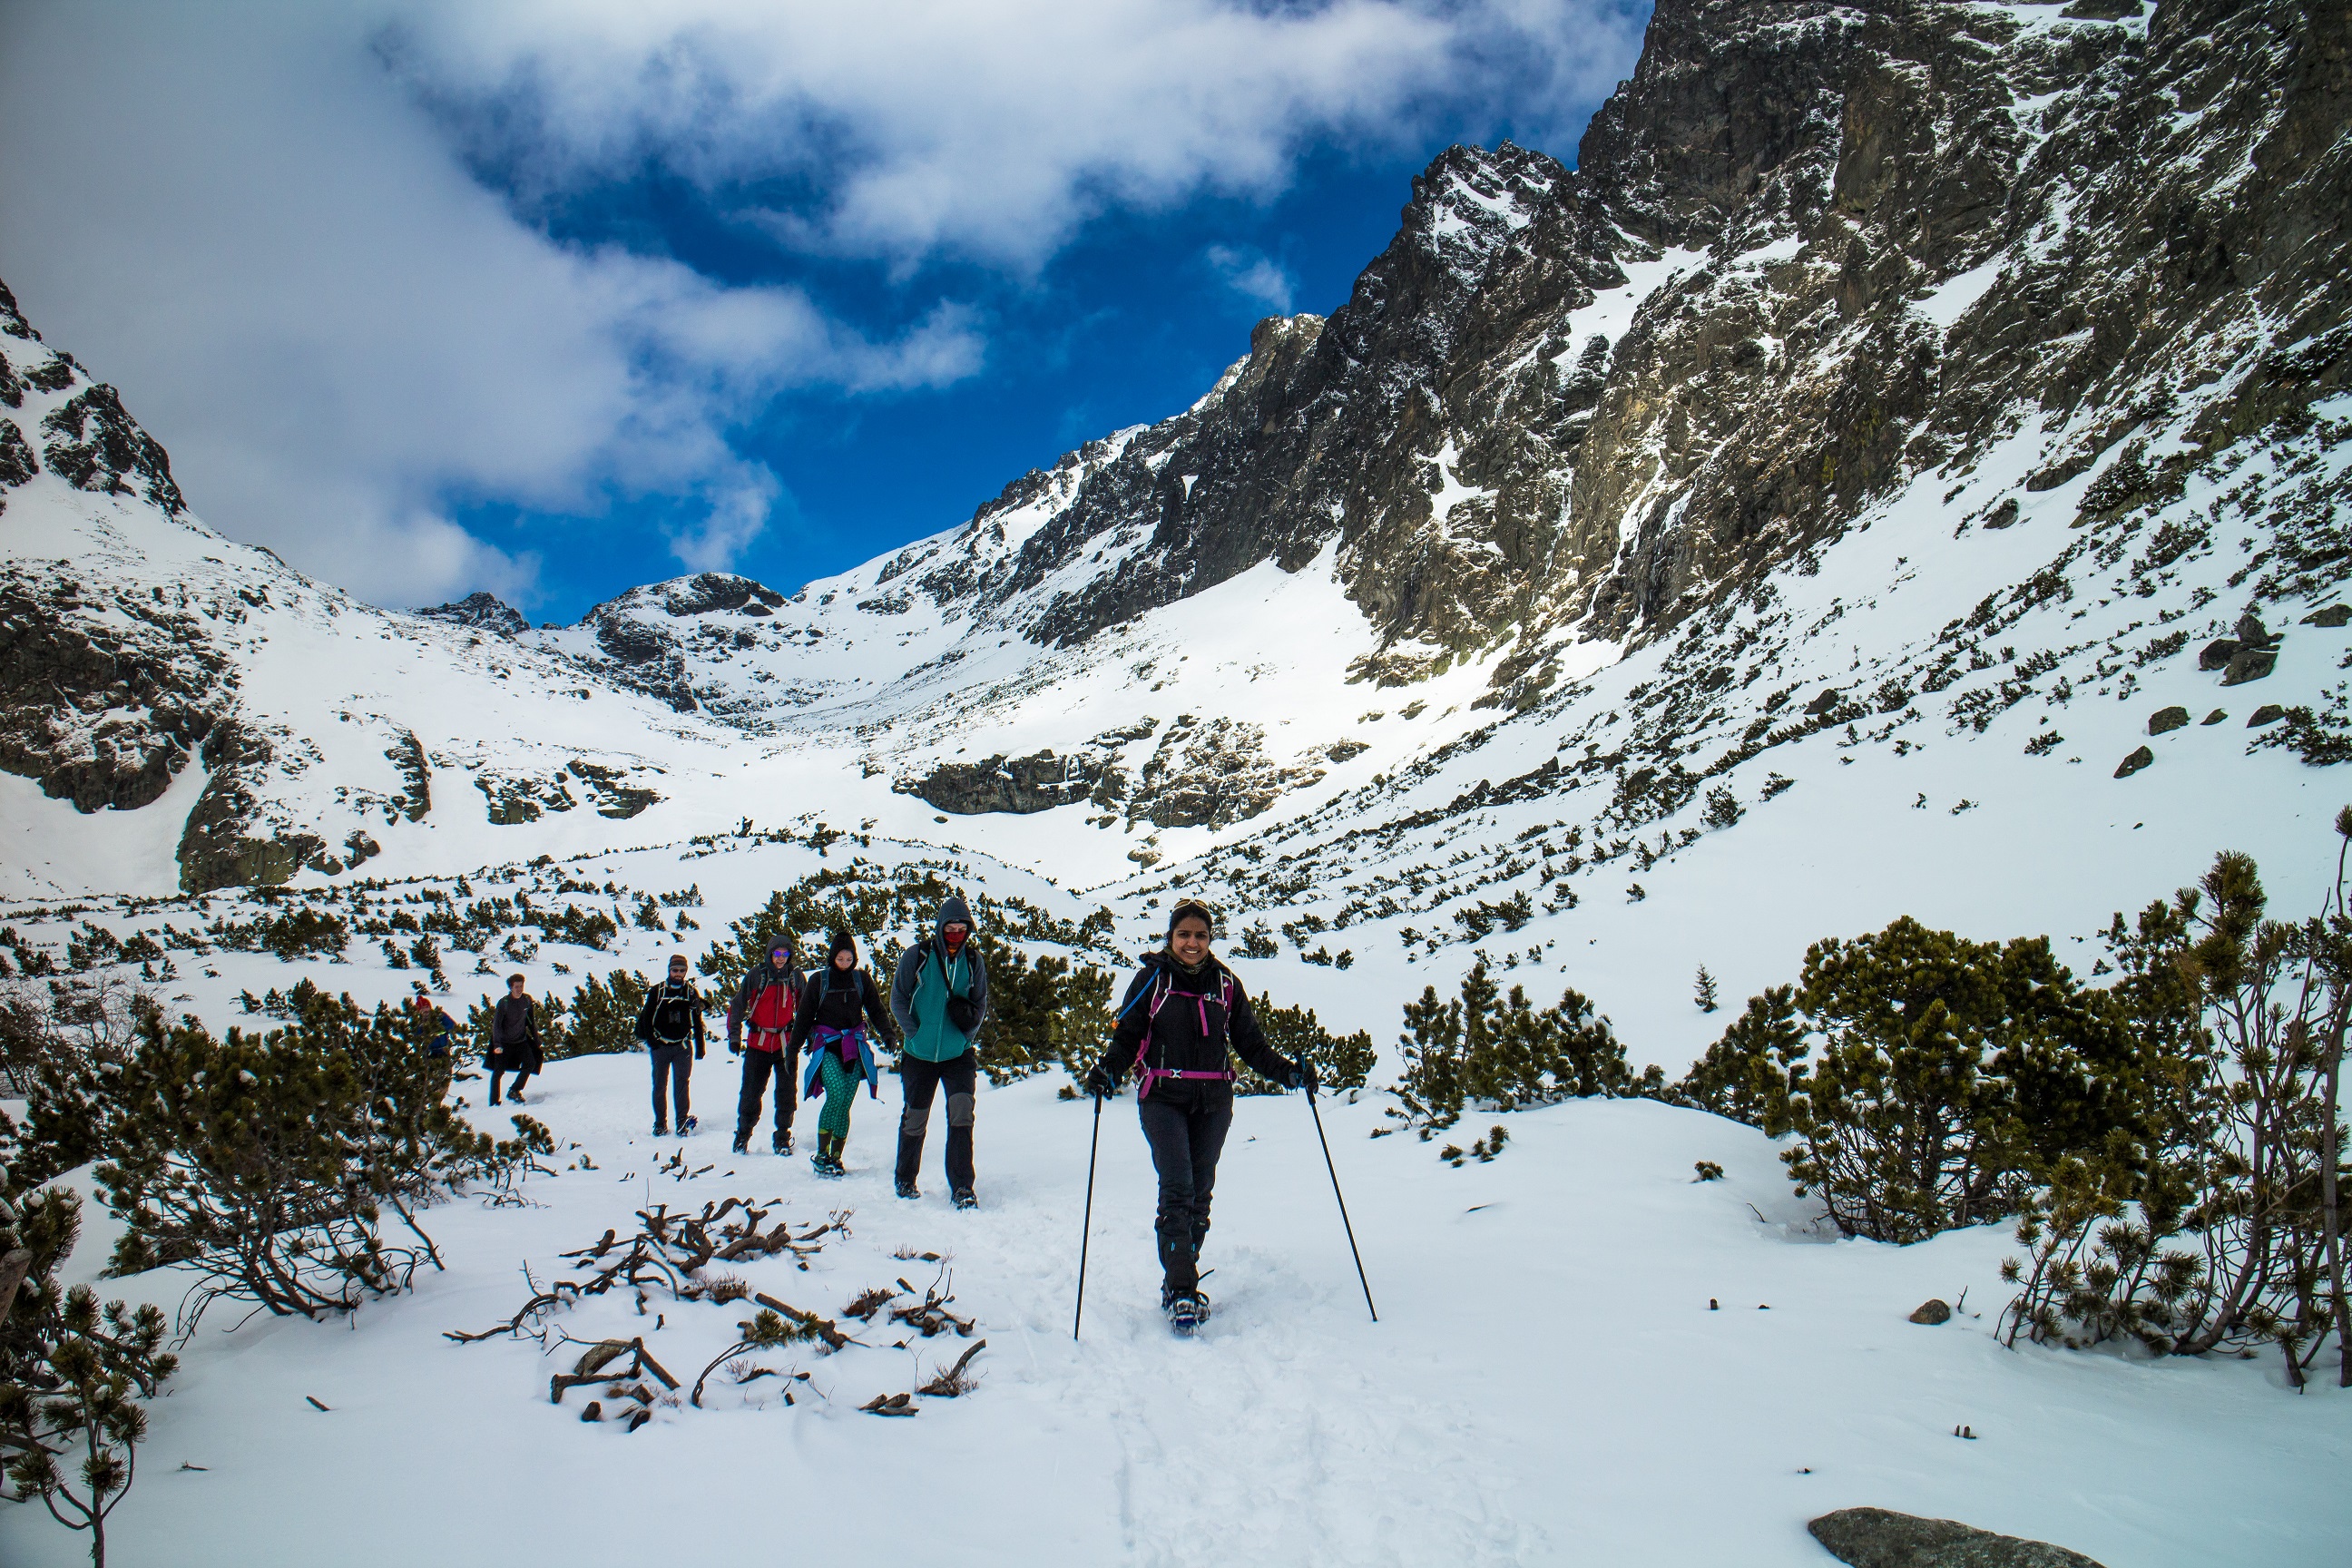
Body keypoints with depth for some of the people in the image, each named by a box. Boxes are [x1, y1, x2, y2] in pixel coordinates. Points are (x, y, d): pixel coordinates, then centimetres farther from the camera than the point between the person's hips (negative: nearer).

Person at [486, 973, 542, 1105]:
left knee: (531, 1063, -14)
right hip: (504, 1042, -4)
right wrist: (497, 1044, -28)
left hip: (521, 1041, 4)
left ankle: (514, 1091, -3)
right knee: (498, 1070, -4)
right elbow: (496, 1024, -17)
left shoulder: (527, 1000, -3)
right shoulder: (504, 1002, -15)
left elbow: (531, 1021, 11)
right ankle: (494, 1102, 4)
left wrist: (536, 1039, 12)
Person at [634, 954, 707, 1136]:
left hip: (682, 1046, 0)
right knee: (659, 1085, 4)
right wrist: (650, 1040, -6)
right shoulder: (657, 991, 3)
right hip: (660, 1046, 0)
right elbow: (646, 1017, 5)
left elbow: (697, 1021, 11)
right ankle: (660, 1123, 11)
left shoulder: (691, 992, 7)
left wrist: (700, 1046, 7)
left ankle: (682, 1121, -2)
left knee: (681, 1084, -4)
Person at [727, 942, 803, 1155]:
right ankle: (742, 1135, 21)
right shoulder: (756, 974, -4)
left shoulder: (796, 976, 2)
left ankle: (782, 1138, 11)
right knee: (751, 1092, 4)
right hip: (758, 1044, -1)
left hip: (786, 1043, 1)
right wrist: (734, 1036, -7)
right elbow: (737, 1005, -1)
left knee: (786, 1092, 0)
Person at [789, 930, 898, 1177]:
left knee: (845, 1104, 0)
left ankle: (835, 1157, 8)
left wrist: (887, 1034, -7)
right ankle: (821, 1154, -16)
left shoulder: (862, 979, 7)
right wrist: (793, 1049, 7)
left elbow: (876, 1010, 10)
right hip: (827, 1047, -2)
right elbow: (803, 1016, 9)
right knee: (837, 1094, -23)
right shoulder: (818, 980, 4)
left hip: (854, 1049, 2)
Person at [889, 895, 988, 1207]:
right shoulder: (917, 956, -5)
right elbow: (898, 999, -1)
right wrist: (915, 1034, -9)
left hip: (958, 1054, 1)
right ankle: (905, 1179, 32)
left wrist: (968, 1032, -6)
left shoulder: (973, 961, 1)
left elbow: (981, 1003, 11)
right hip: (920, 1054, 0)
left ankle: (962, 1186, -11)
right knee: (915, 1118, 12)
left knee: (962, 1111, -15)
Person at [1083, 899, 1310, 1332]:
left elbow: (1251, 1043, 10)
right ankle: (1180, 1290, -12)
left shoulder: (1225, 983, 8)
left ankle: (1181, 1283, 18)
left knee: (1200, 1193, 6)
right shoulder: (1151, 980, 1)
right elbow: (1127, 1037, 0)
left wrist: (1288, 1072, -4)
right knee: (1177, 1190, -14)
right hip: (1163, 1098, -3)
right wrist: (1108, 1071, -19)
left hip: (1214, 1102, 3)